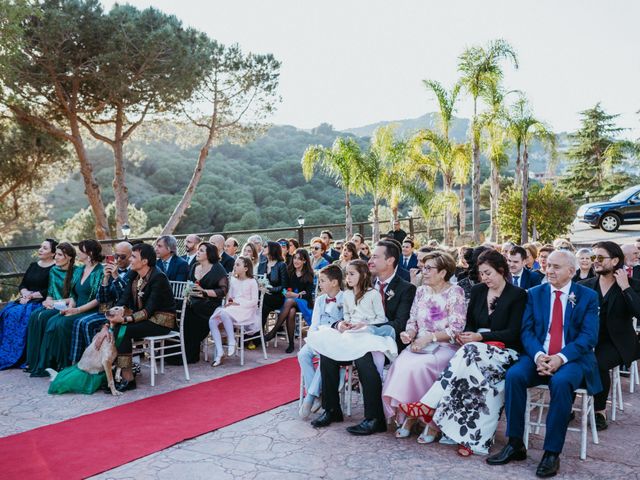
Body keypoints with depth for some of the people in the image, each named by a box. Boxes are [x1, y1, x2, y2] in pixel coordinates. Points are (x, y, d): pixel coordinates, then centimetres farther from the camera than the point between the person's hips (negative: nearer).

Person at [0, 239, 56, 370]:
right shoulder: (33, 266, 19)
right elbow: (22, 285, 17)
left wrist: (32, 295, -12)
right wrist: (25, 293, -4)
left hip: (41, 302, -7)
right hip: (27, 299, 7)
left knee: (20, 315, -29)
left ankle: (16, 356, -21)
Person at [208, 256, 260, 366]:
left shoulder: (252, 282, 1)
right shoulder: (233, 280, 19)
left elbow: (254, 301, -5)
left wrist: (238, 303, -14)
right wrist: (228, 302, -3)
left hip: (245, 310, -6)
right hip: (231, 309, 6)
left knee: (224, 313, -37)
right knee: (212, 321, -22)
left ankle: (231, 342, -26)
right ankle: (219, 353, -22)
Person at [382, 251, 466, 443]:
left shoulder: (455, 292, -4)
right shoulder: (421, 291, 13)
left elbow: (456, 329, -11)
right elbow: (413, 320, 15)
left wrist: (429, 337, -20)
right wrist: (410, 333, -7)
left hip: (445, 347, -5)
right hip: (419, 345, 5)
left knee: (418, 366, -32)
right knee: (401, 364, -26)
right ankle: (407, 415, -15)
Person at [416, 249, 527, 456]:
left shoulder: (517, 295, -3)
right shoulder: (477, 290, 13)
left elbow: (513, 333, -8)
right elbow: (469, 323, 18)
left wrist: (480, 336, -18)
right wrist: (466, 335, -6)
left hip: (504, 351, -4)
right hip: (477, 346, 4)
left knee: (471, 355, -34)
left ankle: (431, 406, -36)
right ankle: (470, 437, -33)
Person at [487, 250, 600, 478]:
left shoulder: (588, 296, 3)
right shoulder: (535, 293, 10)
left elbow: (589, 336, -7)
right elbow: (526, 331, 3)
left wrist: (561, 357, -22)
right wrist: (538, 355, -18)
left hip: (573, 359, -3)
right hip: (539, 356, 3)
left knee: (561, 382, -35)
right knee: (514, 375, -27)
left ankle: (552, 453, -24)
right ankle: (515, 444, -16)